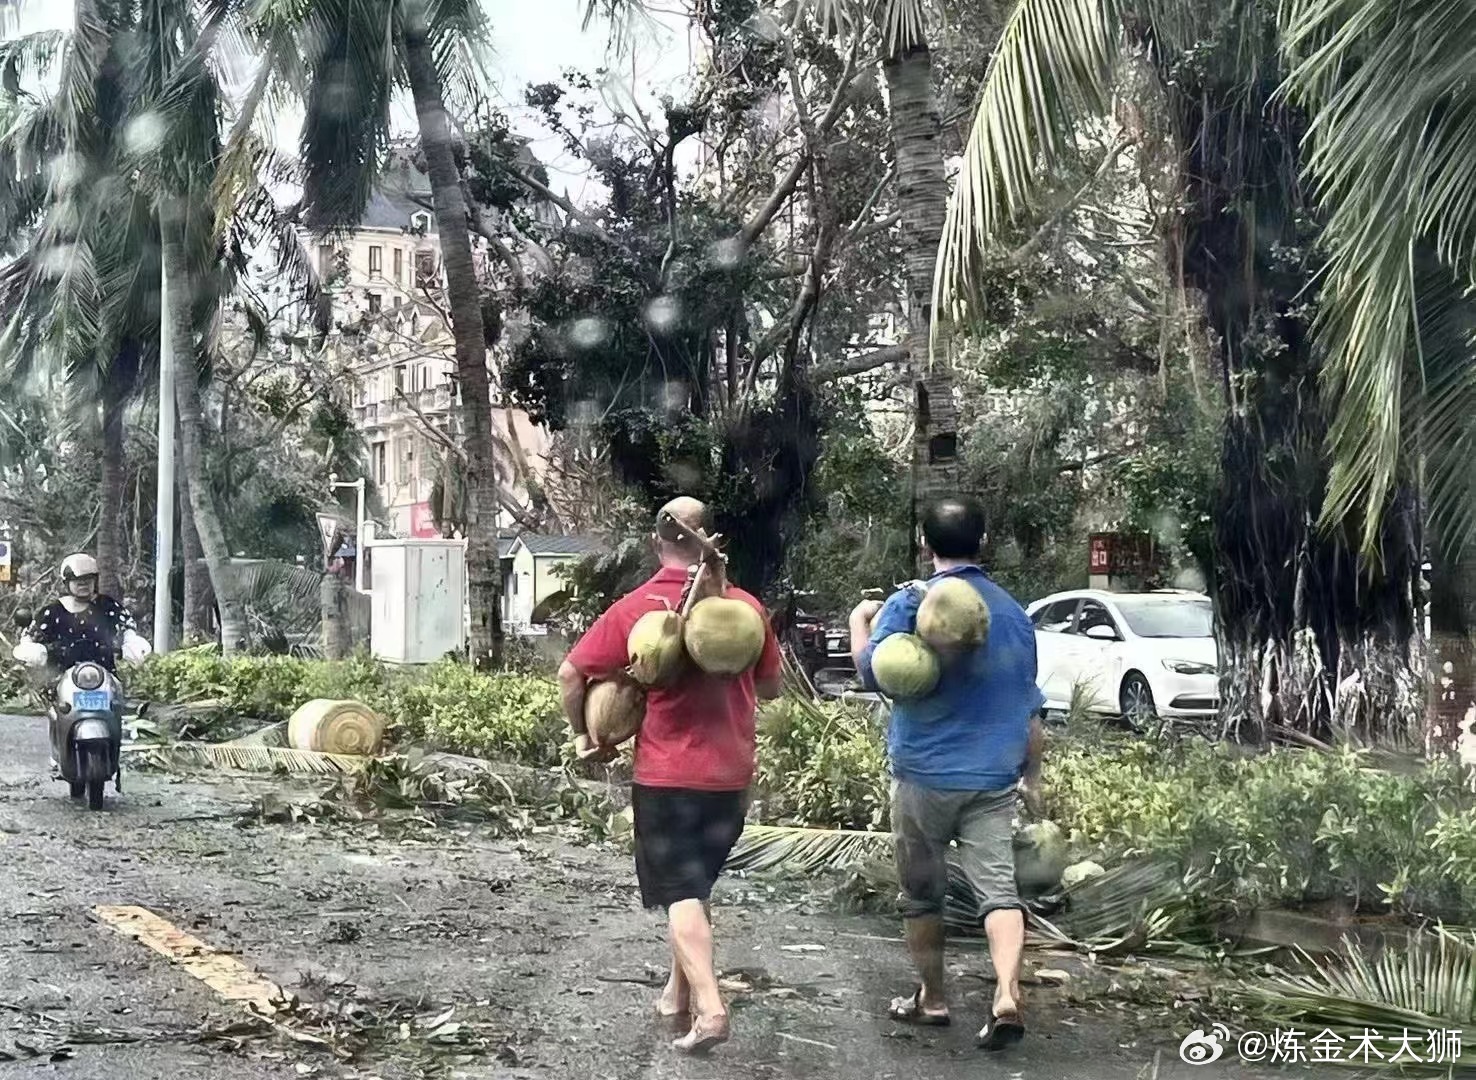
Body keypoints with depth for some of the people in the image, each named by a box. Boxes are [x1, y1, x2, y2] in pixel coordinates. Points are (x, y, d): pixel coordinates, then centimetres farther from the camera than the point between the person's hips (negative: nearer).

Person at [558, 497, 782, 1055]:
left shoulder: (635, 609, -8)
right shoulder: (745, 606, -2)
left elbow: (570, 674, -7)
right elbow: (771, 688, 9)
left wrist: (584, 735, 7)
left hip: (664, 773, -3)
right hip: (731, 774, 3)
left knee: (679, 891, 0)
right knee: (696, 884, 20)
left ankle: (710, 1008, -16)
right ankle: (678, 994, 29)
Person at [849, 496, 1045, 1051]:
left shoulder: (909, 602, -8)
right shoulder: (1012, 611, 7)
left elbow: (873, 674, -13)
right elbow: (1029, 707, 12)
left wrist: (860, 619, 4)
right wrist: (1032, 776, 21)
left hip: (924, 775, -3)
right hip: (994, 780, 3)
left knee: (922, 892, 12)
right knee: (998, 886, -2)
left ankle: (932, 997, 22)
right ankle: (1007, 997, -18)